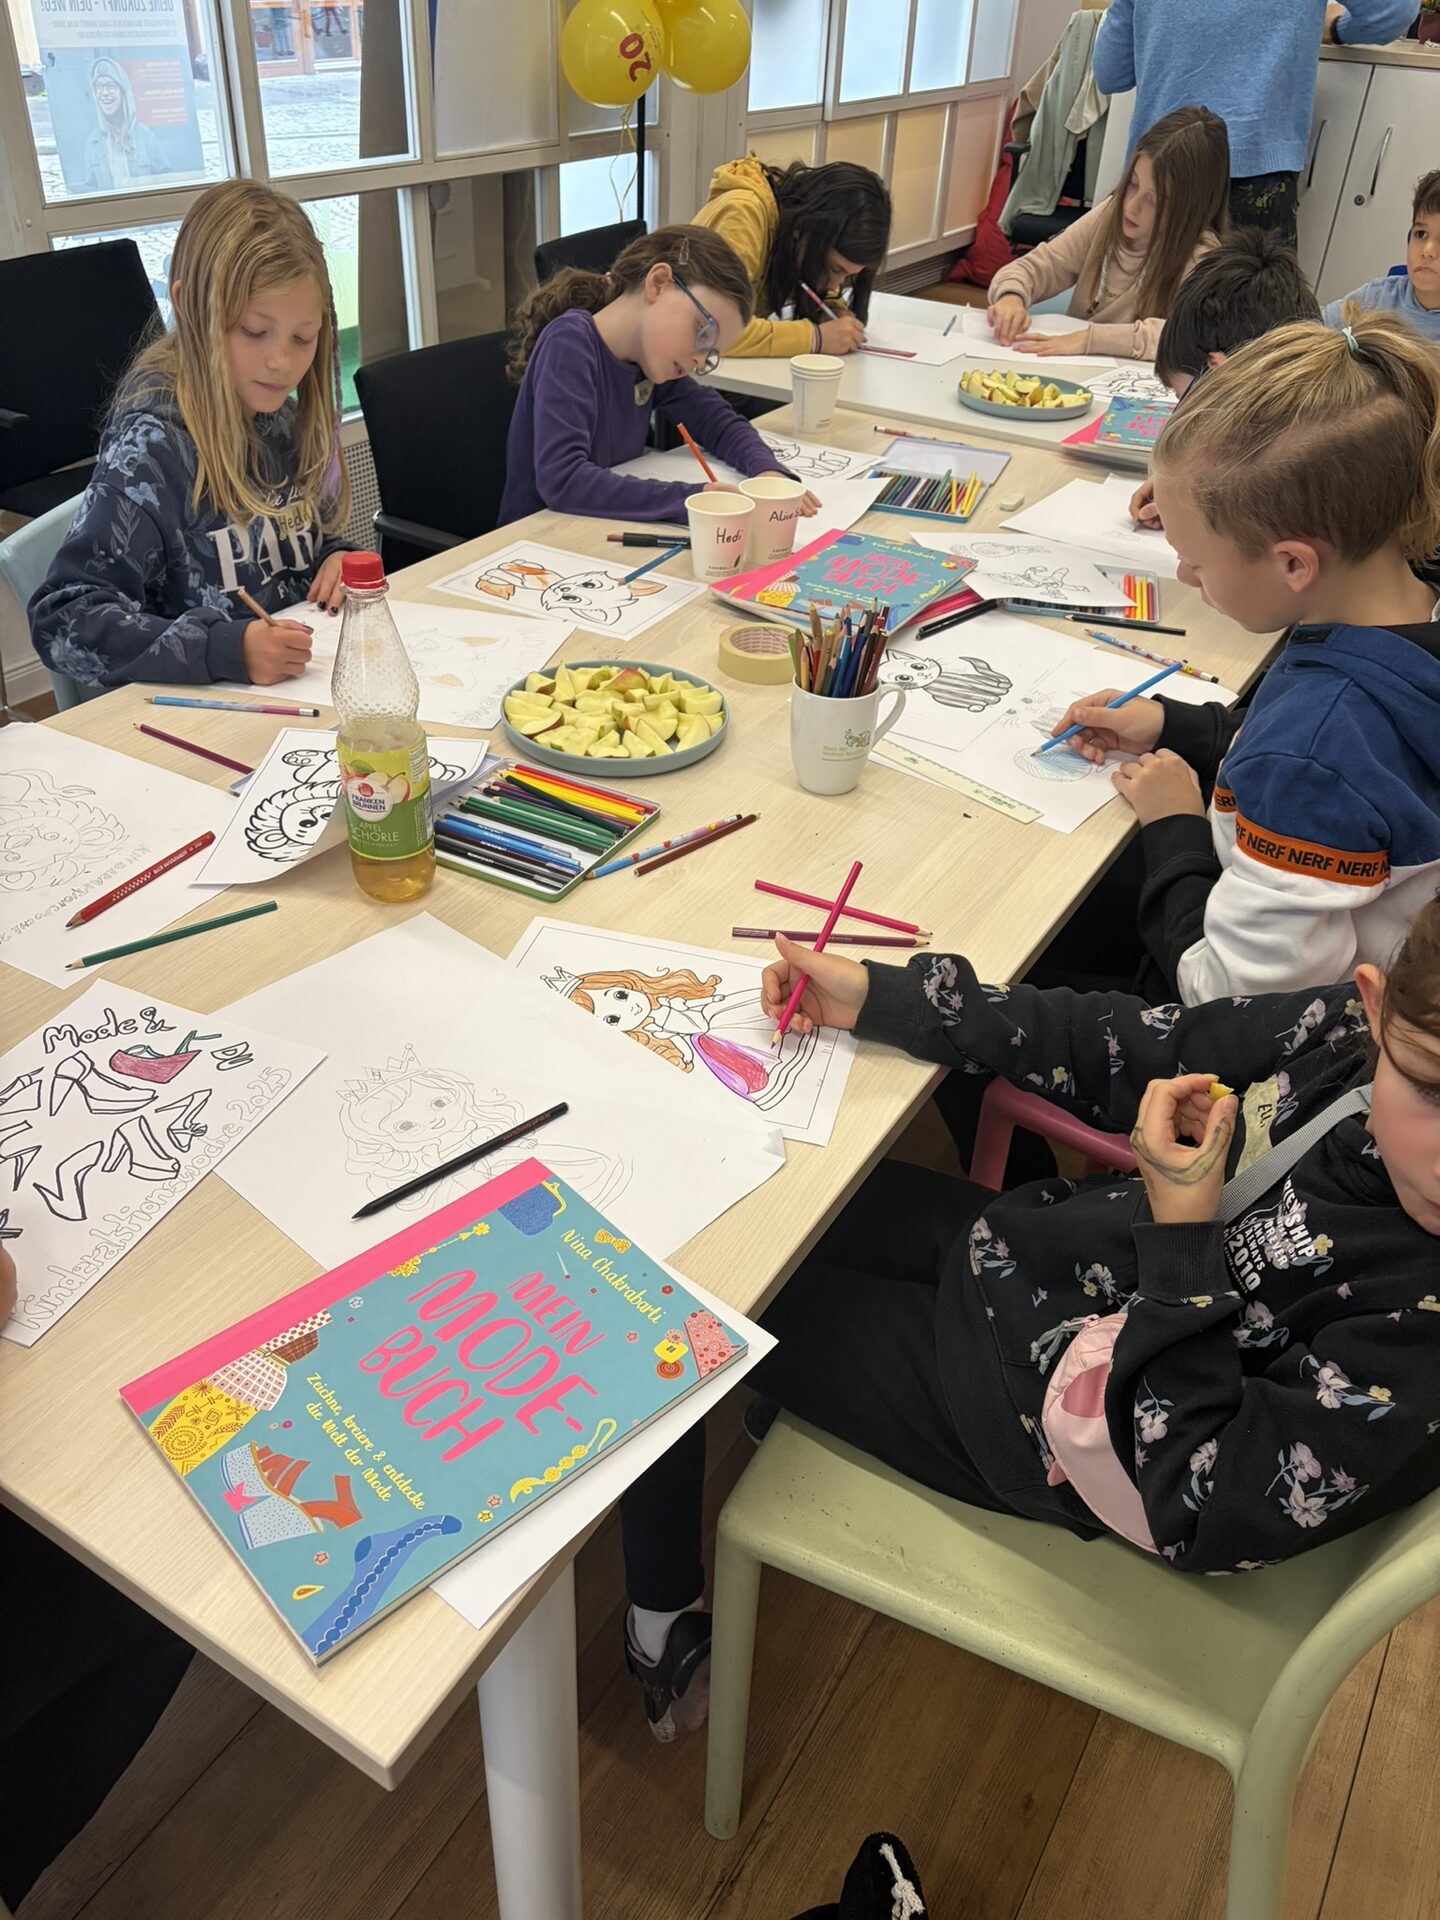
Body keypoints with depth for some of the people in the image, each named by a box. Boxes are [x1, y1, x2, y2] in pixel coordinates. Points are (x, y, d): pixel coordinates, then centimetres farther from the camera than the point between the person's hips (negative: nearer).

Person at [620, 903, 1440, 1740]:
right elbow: (1134, 1051, -3)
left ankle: (663, 1624, 32)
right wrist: (879, 998, -4)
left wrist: (1181, 1237, -29)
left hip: (1028, 1406, -6)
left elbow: (1195, 1517, -26)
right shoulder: (1342, 1029, -18)